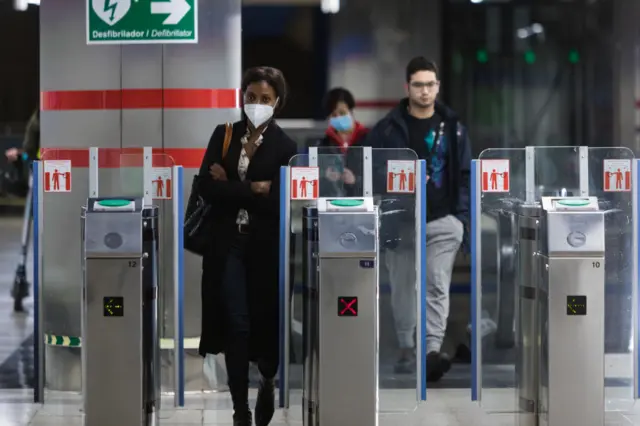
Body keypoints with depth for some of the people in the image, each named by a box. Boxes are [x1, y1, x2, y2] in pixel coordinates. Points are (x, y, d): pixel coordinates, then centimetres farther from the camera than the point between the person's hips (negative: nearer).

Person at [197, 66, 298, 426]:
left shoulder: (285, 146, -2)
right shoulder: (223, 135, 6)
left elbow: (277, 201, -13)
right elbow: (205, 187, -5)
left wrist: (229, 187, -10)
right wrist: (252, 190, -12)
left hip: (265, 246, -1)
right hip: (228, 243, 1)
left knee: (266, 319, 8)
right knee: (235, 324, -4)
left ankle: (268, 381, 38)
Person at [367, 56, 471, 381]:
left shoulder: (452, 127, 9)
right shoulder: (388, 129, 3)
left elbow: (465, 175, 11)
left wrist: (462, 217, 3)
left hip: (442, 221, 0)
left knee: (438, 285, -11)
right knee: (402, 287, 7)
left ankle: (433, 350, -18)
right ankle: (406, 349, 20)